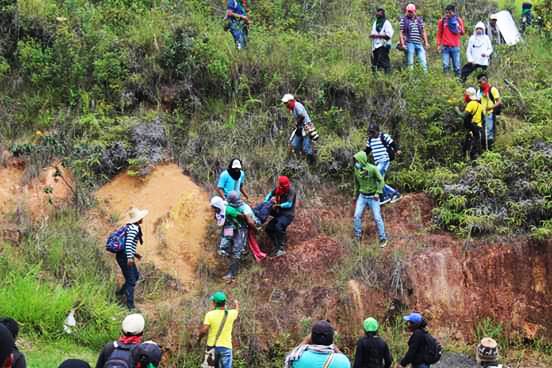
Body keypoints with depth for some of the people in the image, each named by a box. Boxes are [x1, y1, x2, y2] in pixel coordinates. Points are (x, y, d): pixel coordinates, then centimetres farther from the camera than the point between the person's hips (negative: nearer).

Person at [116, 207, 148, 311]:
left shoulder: (131, 227, 14)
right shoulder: (134, 228, -16)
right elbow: (128, 242, -26)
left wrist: (135, 254, 24)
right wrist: (130, 257, -30)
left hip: (125, 256, 10)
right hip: (124, 257, -10)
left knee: (136, 276, 23)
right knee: (131, 281, -5)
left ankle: (120, 293, 32)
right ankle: (130, 305, -2)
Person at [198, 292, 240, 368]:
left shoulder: (210, 314, -9)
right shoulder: (230, 314, -1)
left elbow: (204, 330, -16)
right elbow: (237, 312, 24)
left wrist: (199, 338, 6)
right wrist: (237, 304, 47)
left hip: (212, 346, 0)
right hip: (226, 346, 0)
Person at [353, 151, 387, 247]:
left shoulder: (372, 169, -20)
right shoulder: (357, 170, -3)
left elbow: (381, 180, -11)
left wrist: (378, 193, -19)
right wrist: (355, 198, 16)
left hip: (373, 197, -4)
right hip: (362, 196, 4)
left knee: (377, 218, -1)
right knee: (357, 216, 0)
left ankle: (383, 238, 12)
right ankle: (357, 236, 16)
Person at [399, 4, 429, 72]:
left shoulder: (419, 19, 13)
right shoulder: (404, 20, 2)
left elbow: (423, 32, 17)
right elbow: (401, 33, 0)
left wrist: (426, 42, 11)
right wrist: (402, 44, -8)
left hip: (419, 43, 4)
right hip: (409, 43, -4)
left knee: (423, 62, 1)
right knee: (410, 63, -1)